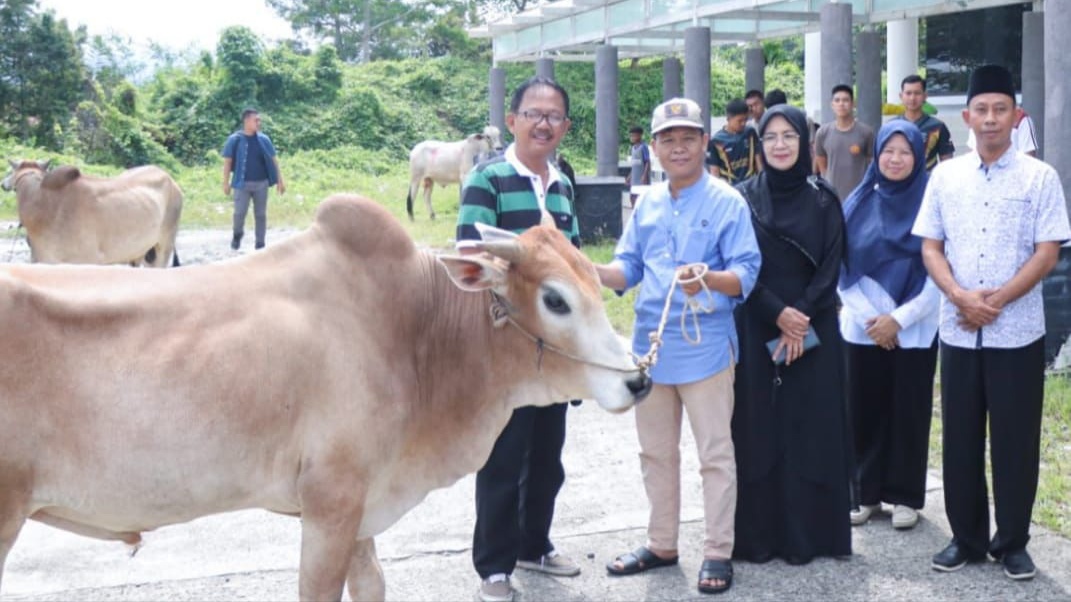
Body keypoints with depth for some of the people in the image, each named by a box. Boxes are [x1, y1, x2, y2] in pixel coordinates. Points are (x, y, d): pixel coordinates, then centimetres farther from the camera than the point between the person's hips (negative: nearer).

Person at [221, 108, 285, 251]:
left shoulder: (263, 139, 4)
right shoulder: (235, 140, -4)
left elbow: (273, 160, 8)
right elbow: (227, 162, -1)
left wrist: (280, 180, 5)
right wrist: (226, 183, -4)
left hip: (261, 183, 3)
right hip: (242, 184, -2)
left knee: (261, 214, 6)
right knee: (240, 213, -4)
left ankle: (260, 243, 16)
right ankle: (237, 235, 25)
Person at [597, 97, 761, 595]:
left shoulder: (727, 202, -7)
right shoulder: (647, 204, 10)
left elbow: (746, 275, -13)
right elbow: (628, 269, 10)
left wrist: (707, 278, -32)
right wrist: (593, 271, -11)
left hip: (704, 346, -6)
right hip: (650, 344, 6)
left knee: (715, 454, 3)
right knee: (655, 451, 15)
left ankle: (718, 552, 13)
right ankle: (662, 544, 29)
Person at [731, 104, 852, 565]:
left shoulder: (823, 200, 3)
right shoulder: (744, 197, 3)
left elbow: (830, 268, -2)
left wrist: (801, 322, -13)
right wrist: (778, 313, -14)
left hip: (813, 332, 0)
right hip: (755, 330, 0)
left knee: (809, 428, 2)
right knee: (757, 428, 1)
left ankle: (806, 534, 10)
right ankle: (757, 536, 8)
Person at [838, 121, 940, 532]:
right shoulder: (858, 203, 3)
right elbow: (842, 266, 2)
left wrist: (898, 318, -12)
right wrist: (869, 316, -8)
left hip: (915, 330, -2)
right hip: (863, 328, 2)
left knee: (908, 411, 5)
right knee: (865, 409, 6)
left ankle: (905, 495, 17)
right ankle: (867, 492, 19)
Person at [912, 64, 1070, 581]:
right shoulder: (945, 176, 5)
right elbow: (930, 248, 5)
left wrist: (996, 300, -14)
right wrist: (960, 296, -12)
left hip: (1017, 333, -2)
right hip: (958, 331, 2)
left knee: (1015, 441, 5)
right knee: (960, 439, 9)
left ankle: (1012, 543, 19)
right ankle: (967, 538, 22)